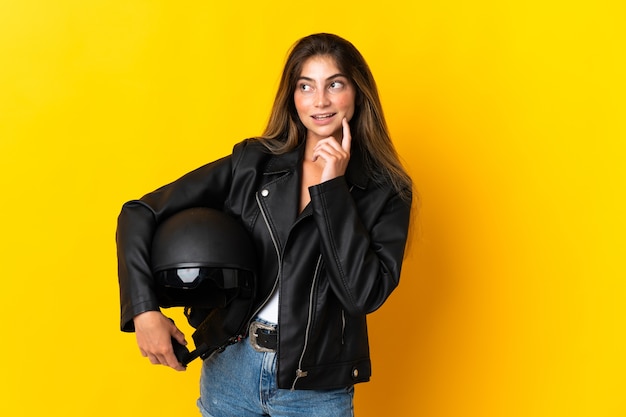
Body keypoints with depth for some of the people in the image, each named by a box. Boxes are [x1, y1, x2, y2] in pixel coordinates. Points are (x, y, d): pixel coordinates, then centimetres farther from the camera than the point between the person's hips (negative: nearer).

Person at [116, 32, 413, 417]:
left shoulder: (386, 192, -6)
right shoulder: (253, 162, -3)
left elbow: (364, 295, -18)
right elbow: (140, 214, -2)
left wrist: (332, 187, -18)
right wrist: (143, 309, -14)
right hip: (229, 370, 2)